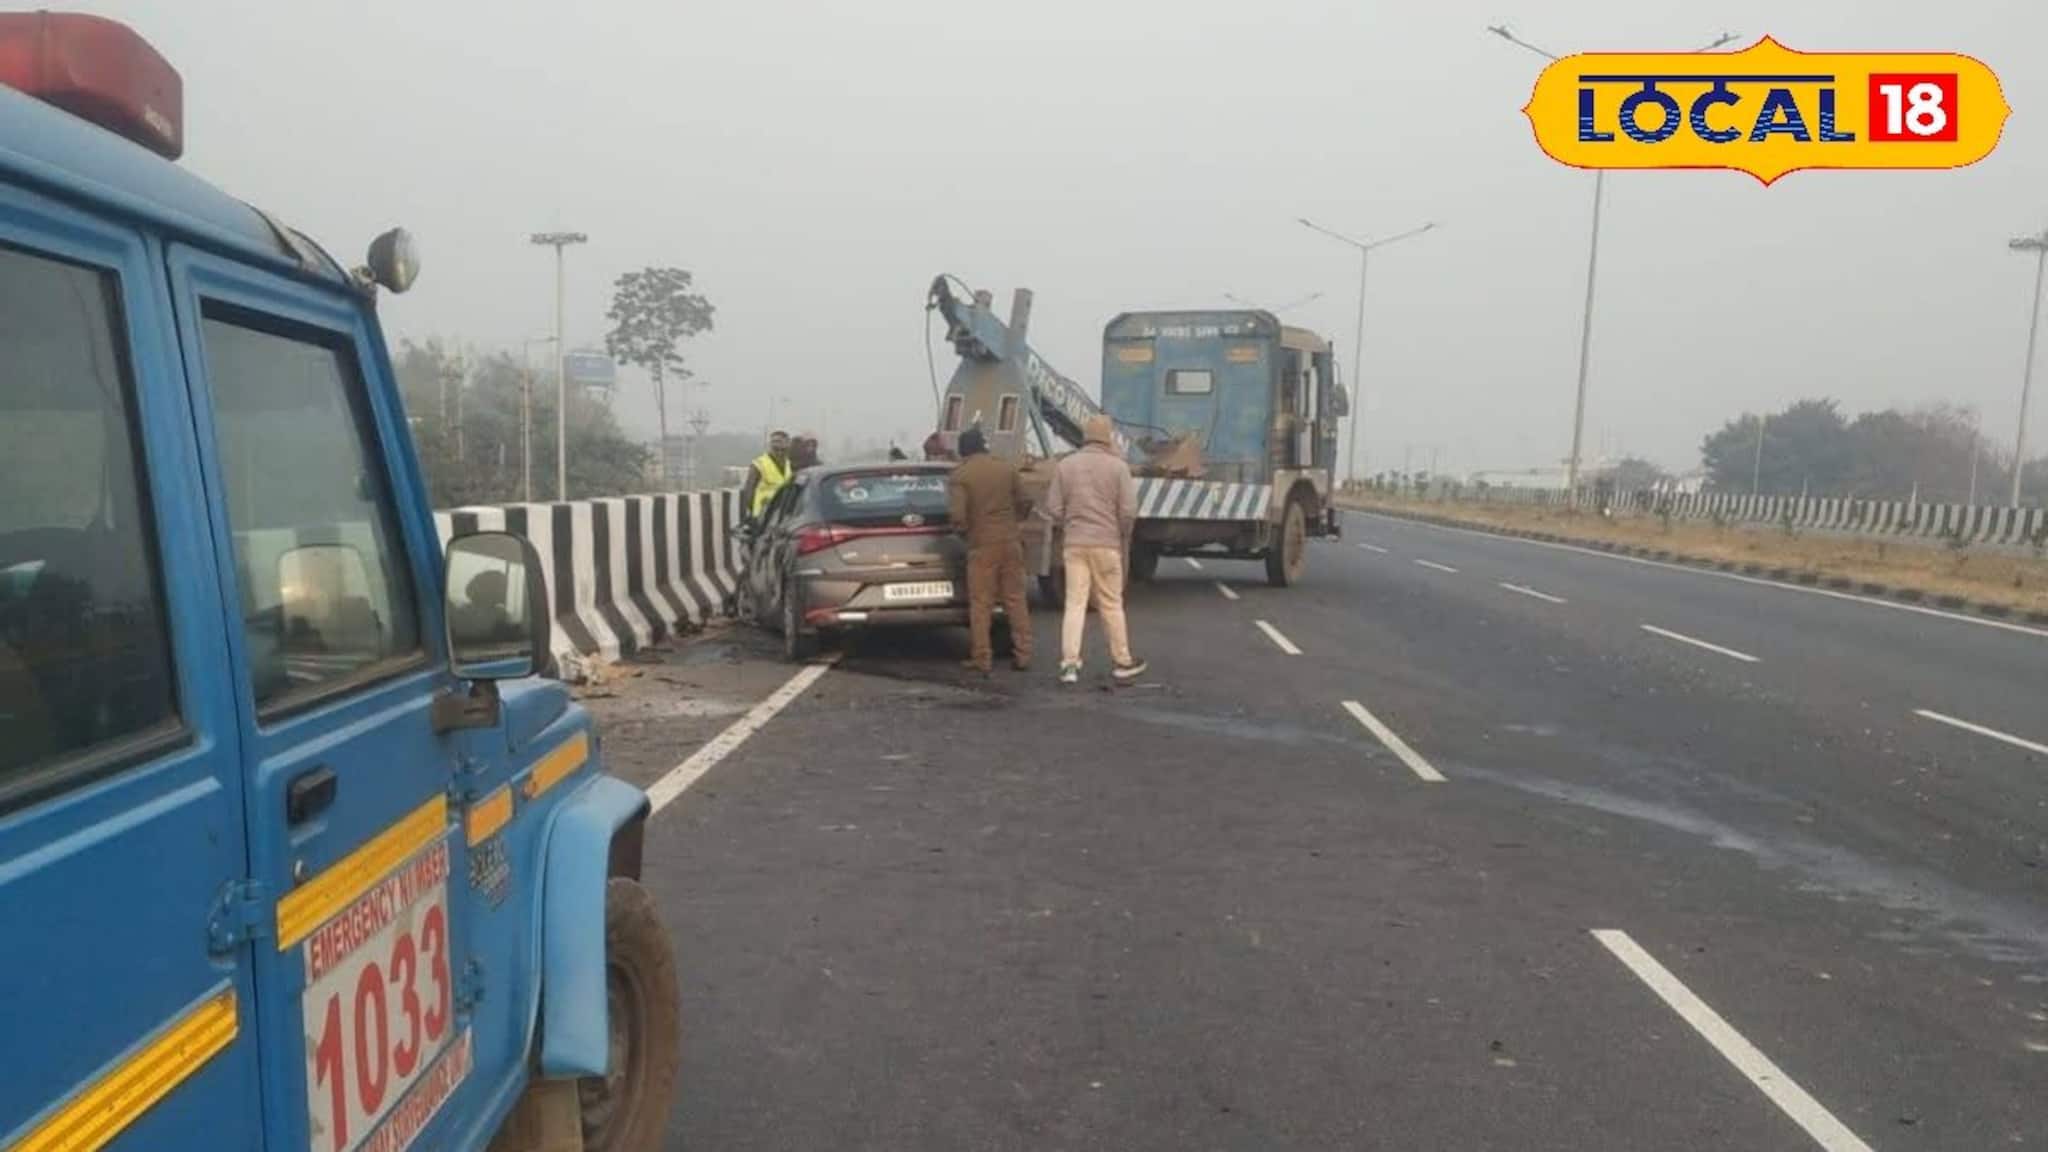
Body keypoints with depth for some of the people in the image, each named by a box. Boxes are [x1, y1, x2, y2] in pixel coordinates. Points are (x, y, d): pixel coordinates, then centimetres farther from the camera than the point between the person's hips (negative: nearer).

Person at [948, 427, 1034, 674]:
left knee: (980, 603, 3)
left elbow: (957, 515, -14)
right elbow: (1024, 503, 5)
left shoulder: (959, 476, -7)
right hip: (1010, 540, 3)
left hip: (982, 545, -3)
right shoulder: (1007, 467, 3)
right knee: (1016, 599, 10)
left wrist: (964, 531, 6)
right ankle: (1023, 654, 12)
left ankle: (981, 659, 5)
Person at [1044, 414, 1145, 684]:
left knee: (1075, 603, 5)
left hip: (1075, 543, 2)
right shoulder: (1117, 466, -5)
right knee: (1111, 604, 7)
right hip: (1106, 544, -2)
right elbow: (1128, 511, -9)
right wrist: (1123, 538, 8)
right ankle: (1122, 663, 17)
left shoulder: (1065, 465, 3)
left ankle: (1069, 664, -1)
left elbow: (1054, 508, 1)